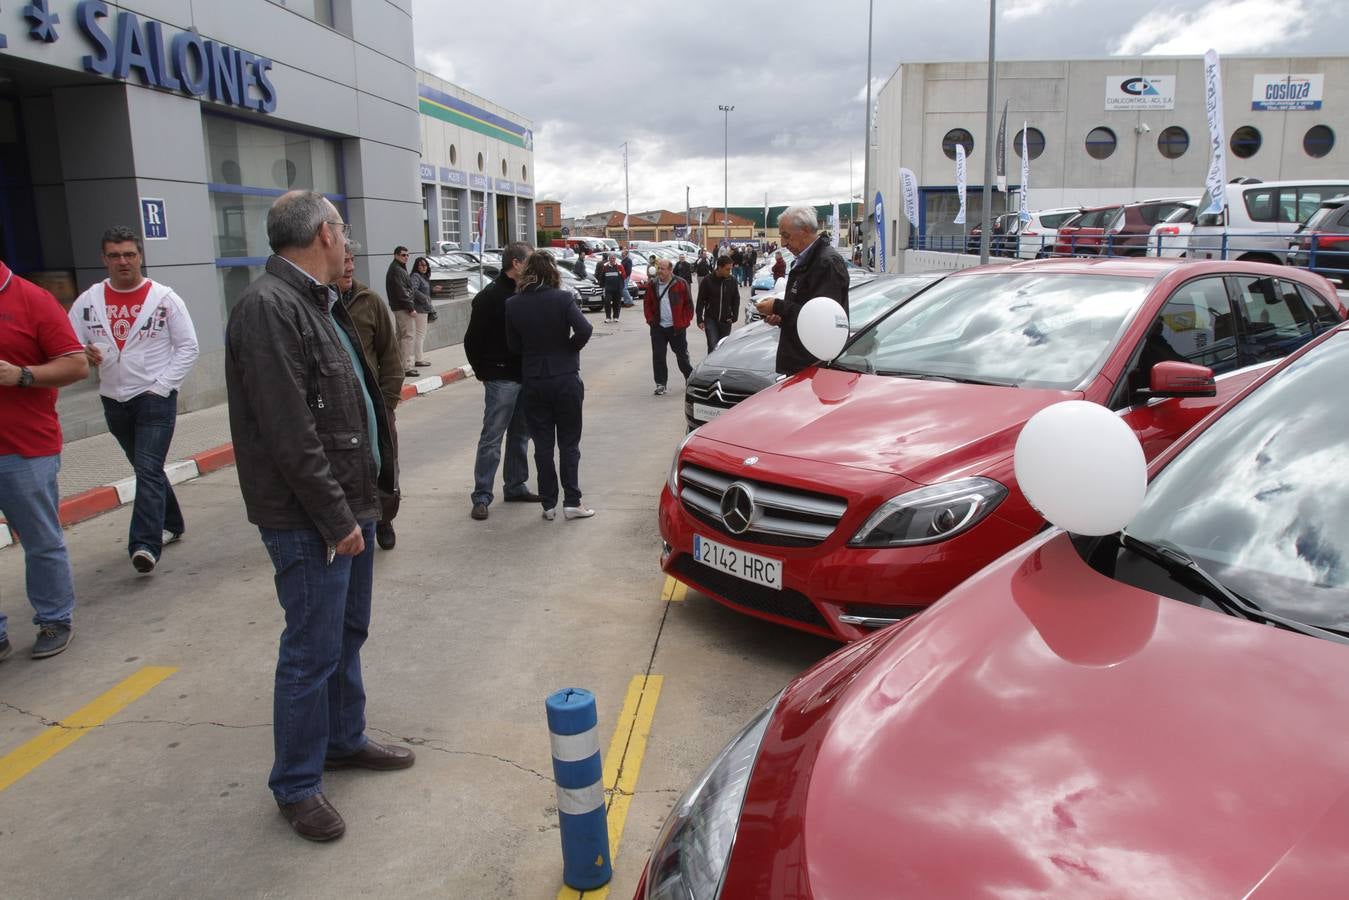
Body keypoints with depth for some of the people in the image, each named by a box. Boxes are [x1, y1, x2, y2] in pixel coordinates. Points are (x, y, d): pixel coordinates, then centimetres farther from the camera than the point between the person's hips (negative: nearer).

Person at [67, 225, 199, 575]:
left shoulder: (165, 298, -5)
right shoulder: (88, 301, 3)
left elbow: (188, 347, -3)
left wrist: (162, 387, -10)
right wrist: (84, 355, -17)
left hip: (156, 398, -4)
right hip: (114, 401, 4)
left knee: (148, 471, -14)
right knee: (147, 470, 16)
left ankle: (144, 545, -18)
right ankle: (171, 523, 33)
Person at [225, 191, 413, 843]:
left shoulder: (317, 303, 14)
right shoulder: (269, 307, -18)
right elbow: (289, 434, -23)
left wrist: (359, 504, 15)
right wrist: (336, 517, -20)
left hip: (349, 505, 10)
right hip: (310, 519, -10)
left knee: (347, 635, 21)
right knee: (313, 651, 1)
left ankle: (344, 739, 38)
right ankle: (296, 786, 17)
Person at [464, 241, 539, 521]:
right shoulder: (490, 296, -10)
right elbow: (473, 340, -9)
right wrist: (484, 372, -6)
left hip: (525, 377, 7)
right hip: (501, 379, -7)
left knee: (521, 435, 14)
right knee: (492, 438, -3)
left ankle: (515, 486, 25)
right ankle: (481, 496, 2)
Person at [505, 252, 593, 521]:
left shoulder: (513, 304, -3)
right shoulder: (562, 298, -10)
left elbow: (513, 345, 1)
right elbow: (584, 330, -21)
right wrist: (569, 347, -3)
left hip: (533, 383, 2)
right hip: (565, 380, -2)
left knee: (542, 445, 10)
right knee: (569, 443, 8)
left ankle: (548, 504, 13)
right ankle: (572, 502, 8)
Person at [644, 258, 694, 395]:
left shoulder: (681, 284, -5)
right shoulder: (652, 285, 5)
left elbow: (688, 304, -1)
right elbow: (647, 305, 12)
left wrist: (685, 322, -6)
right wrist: (650, 320, 0)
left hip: (677, 327, -3)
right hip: (658, 327, 3)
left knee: (682, 355, 9)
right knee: (658, 356, -1)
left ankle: (690, 378, 29)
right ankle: (660, 384, 7)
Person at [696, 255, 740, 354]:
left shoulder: (732, 281, -1)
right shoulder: (707, 281, -8)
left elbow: (736, 299, 9)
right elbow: (700, 301, -3)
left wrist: (734, 316, 0)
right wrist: (700, 320, -6)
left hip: (726, 321, 3)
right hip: (711, 320, -3)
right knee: (713, 346, -12)